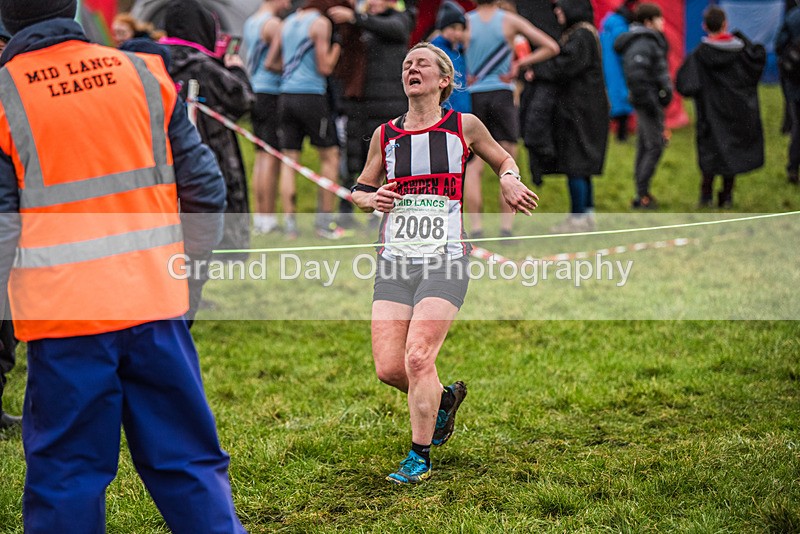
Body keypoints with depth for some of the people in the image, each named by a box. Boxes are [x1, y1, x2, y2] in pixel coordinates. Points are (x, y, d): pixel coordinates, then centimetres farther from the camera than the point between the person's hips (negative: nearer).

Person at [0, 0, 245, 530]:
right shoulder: (144, 75, 5)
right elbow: (204, 187, 9)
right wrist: (189, 262, 22)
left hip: (62, 313, -3)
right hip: (155, 304, 3)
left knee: (66, 472, 7)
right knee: (188, 463, 11)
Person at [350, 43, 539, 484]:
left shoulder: (464, 126, 5)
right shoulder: (385, 135, 11)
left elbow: (503, 159, 22)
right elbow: (358, 190, 22)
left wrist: (508, 179, 0)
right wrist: (372, 199, -1)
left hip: (445, 262, -3)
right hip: (394, 262, 3)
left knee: (418, 357, -17)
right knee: (388, 367, -5)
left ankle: (419, 457, -1)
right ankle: (444, 398, 27)